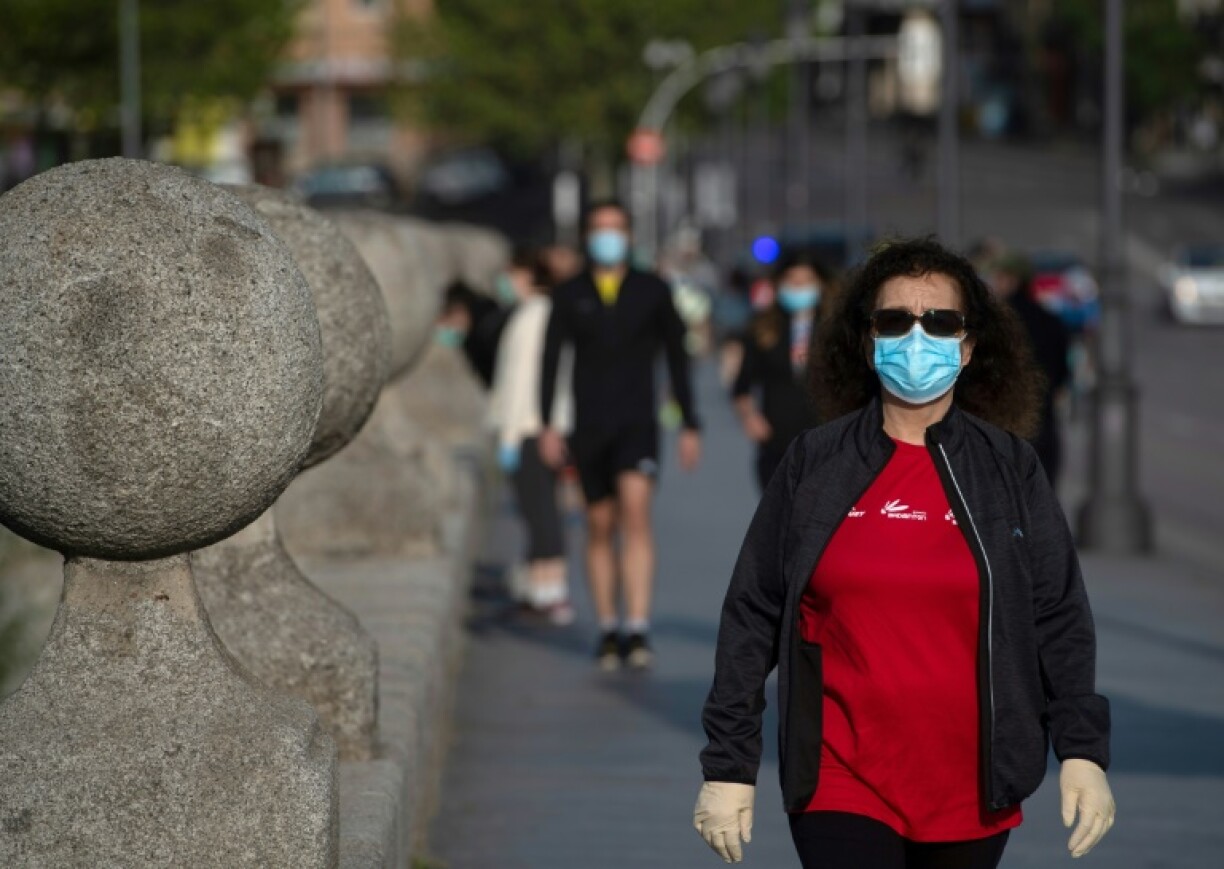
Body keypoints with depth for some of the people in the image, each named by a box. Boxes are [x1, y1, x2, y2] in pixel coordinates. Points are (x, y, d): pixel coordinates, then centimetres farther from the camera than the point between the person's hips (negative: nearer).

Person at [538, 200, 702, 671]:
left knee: (636, 510, -21)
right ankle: (608, 629, 20)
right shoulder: (569, 295, 5)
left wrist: (690, 426, 6)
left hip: (637, 423, -2)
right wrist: (548, 425, -8)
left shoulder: (653, 291, 4)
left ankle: (638, 630, -27)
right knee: (600, 528, 8)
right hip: (589, 428, 2)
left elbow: (677, 359, 8)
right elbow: (550, 359, 2)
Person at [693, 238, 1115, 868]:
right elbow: (752, 617, 3)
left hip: (972, 789, 1)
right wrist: (729, 765, -1)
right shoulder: (813, 462, 2)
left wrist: (1083, 750, -7)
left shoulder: (1009, 468, 4)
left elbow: (1059, 619, 3)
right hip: (842, 784, -1)